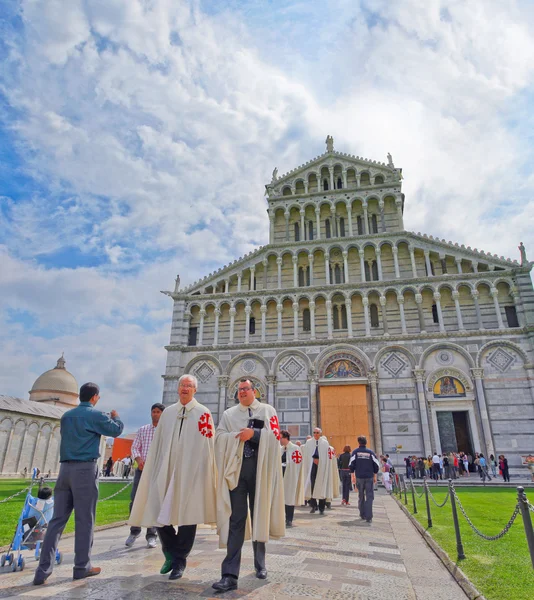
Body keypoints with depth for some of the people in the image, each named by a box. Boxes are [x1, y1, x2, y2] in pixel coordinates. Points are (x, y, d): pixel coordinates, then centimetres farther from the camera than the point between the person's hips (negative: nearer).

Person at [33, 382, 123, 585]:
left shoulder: (66, 416, 15)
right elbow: (116, 430, -1)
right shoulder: (95, 415, -5)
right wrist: (115, 417, 19)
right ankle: (82, 567, 10)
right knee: (84, 520, 2)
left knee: (57, 519, 8)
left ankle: (43, 569, 6)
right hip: (85, 469, -6)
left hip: (65, 468, 6)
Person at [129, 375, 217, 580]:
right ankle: (171, 553, 29)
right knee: (159, 514, 5)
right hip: (165, 470, 3)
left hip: (191, 472, -3)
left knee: (187, 516, 3)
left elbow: (207, 445, -3)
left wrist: (204, 474, -7)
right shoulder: (167, 412, 10)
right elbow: (157, 443, 11)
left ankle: (179, 560, 21)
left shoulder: (203, 413, -1)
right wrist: (152, 470, 7)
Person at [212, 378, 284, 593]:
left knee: (259, 516, 11)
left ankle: (260, 564, 28)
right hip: (236, 468, 1)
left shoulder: (268, 410, 7)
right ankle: (230, 574, -1)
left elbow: (275, 435, -4)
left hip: (260, 468, 0)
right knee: (236, 518, -3)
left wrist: (253, 433, -14)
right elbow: (219, 437, 1)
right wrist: (239, 435, -12)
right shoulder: (229, 414, 11)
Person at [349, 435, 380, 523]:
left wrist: (353, 476, 7)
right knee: (369, 496, 0)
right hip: (369, 477, -1)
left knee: (361, 496, 15)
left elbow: (352, 465, -2)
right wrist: (375, 476, 14)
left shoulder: (355, 452, 1)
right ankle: (369, 517, -10)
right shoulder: (371, 452, 2)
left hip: (359, 477, 1)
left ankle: (362, 515, 20)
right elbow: (376, 465, 3)